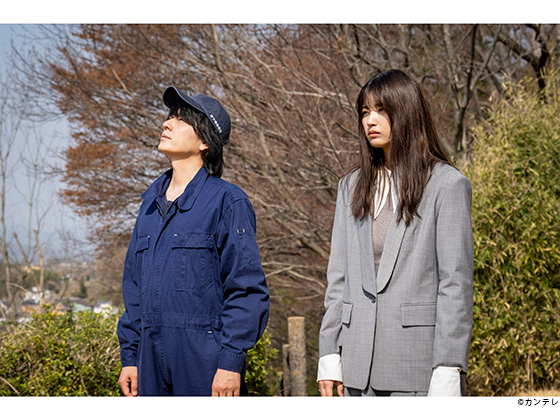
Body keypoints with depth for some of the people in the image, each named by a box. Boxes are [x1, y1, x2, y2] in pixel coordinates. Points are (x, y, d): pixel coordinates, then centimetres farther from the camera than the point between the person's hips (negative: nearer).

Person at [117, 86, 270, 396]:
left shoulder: (226, 201, -5)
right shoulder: (151, 202, 15)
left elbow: (247, 290, -8)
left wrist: (231, 362, -14)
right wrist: (129, 357, 13)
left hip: (205, 359, -6)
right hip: (153, 359, 6)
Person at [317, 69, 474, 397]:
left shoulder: (447, 185, -2)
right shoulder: (353, 187, 15)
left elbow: (456, 283, -7)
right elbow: (339, 277, 14)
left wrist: (448, 372, -12)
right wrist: (330, 357, 8)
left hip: (419, 367, -5)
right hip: (361, 368, 5)